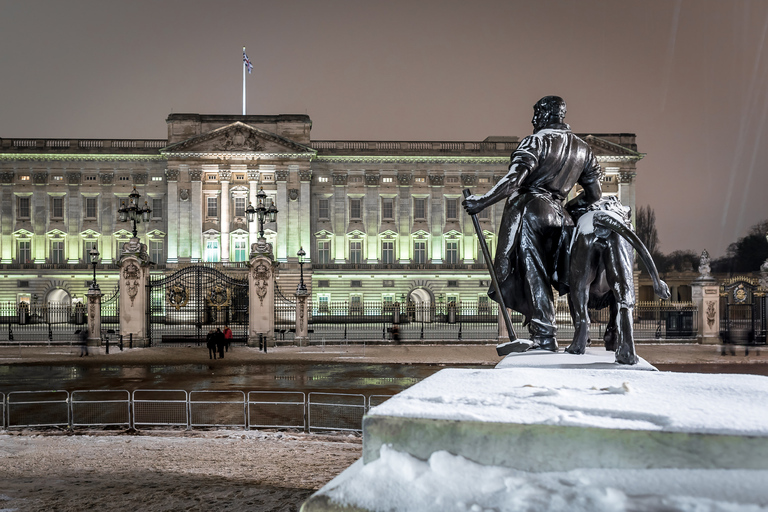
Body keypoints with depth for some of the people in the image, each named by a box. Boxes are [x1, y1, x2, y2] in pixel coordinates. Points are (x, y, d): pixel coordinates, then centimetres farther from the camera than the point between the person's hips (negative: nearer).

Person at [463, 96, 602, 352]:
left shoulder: (536, 142, -5)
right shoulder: (583, 149, 14)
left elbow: (513, 180, -17)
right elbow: (595, 194, 15)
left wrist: (481, 201, -14)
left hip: (527, 212, -6)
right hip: (556, 215, 6)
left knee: (533, 275, -4)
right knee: (542, 275, 13)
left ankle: (545, 337, -7)